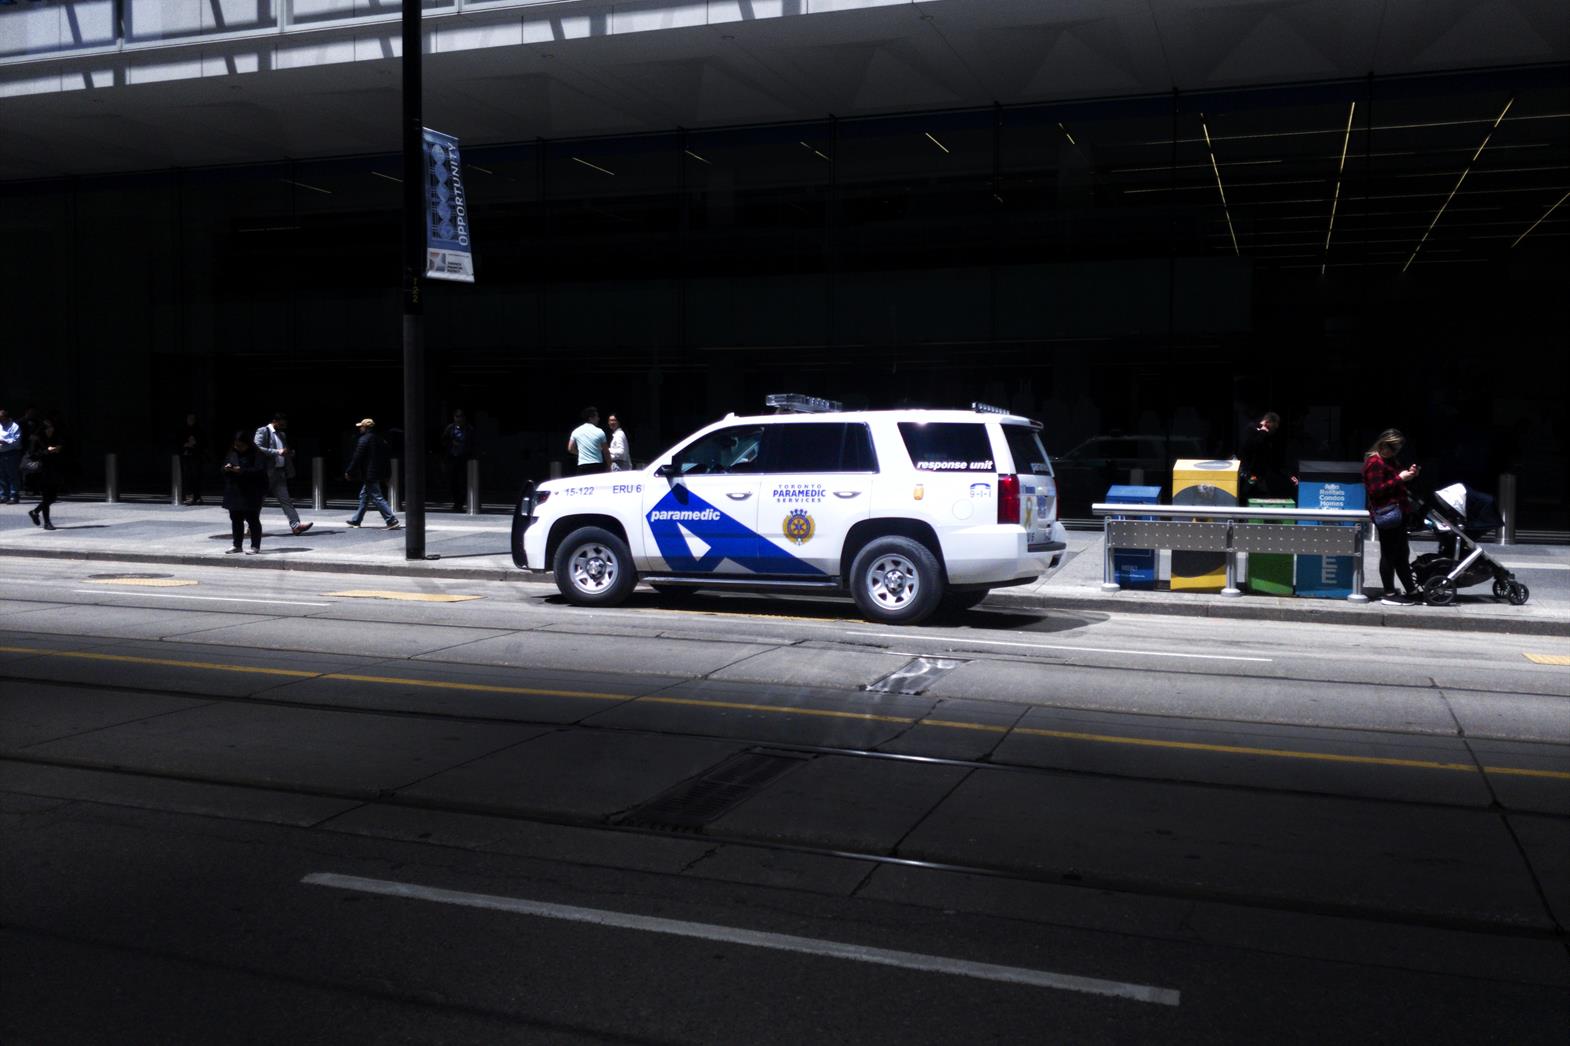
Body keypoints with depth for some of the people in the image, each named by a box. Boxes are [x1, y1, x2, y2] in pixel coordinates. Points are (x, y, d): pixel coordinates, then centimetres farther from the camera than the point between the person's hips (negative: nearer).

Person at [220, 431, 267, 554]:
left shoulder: (256, 454, -9)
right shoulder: (232, 454, 11)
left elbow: (260, 470, -18)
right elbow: (224, 467, 17)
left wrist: (242, 471, -25)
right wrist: (226, 468, -7)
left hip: (251, 494, -6)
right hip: (234, 493, 6)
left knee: (252, 520, -1)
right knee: (236, 520, 11)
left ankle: (255, 546, 5)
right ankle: (237, 545, 21)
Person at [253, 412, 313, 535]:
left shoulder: (281, 435, 19)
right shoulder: (263, 431, -6)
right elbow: (257, 448, -19)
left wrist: (290, 453, 8)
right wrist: (278, 452, -24)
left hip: (280, 472, 7)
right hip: (266, 472, -7)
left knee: (285, 499, -1)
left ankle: (295, 525, -11)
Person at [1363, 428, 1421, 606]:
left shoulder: (1390, 461, 19)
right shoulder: (1375, 463, -13)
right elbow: (1376, 490, -22)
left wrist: (1409, 475, 11)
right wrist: (1399, 478, -20)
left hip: (1397, 513, 11)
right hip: (1386, 514, -11)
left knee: (1402, 554, 14)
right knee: (1389, 553, -5)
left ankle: (1413, 592, 21)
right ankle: (1389, 595, 1)